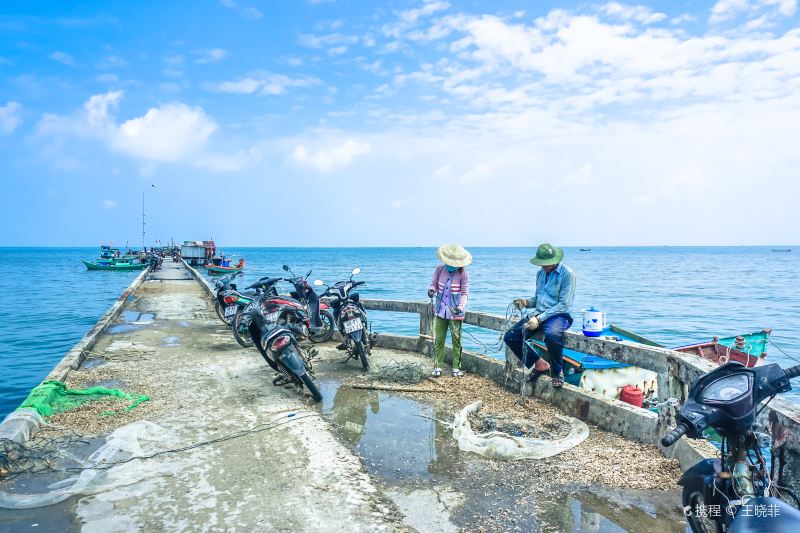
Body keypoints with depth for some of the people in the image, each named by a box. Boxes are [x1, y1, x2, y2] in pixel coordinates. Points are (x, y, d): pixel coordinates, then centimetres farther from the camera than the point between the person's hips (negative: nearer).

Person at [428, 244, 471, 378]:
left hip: (455, 312, -3)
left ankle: (456, 368, 15)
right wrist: (431, 290, -17)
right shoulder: (440, 269, -2)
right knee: (438, 339, 7)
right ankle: (437, 367, 16)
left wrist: (460, 307, -28)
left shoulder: (463, 274, -12)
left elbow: (465, 293, -11)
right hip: (441, 310, 3)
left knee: (456, 340, 4)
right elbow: (434, 284, 8)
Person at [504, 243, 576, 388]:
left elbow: (563, 304, -16)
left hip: (558, 315, -7)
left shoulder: (567, 274, -10)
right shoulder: (540, 273, 13)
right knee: (510, 337, -11)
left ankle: (557, 372, -14)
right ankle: (539, 364, 4)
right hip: (538, 314, 7)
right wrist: (526, 302, -2)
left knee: (551, 335, -41)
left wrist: (540, 319, -22)